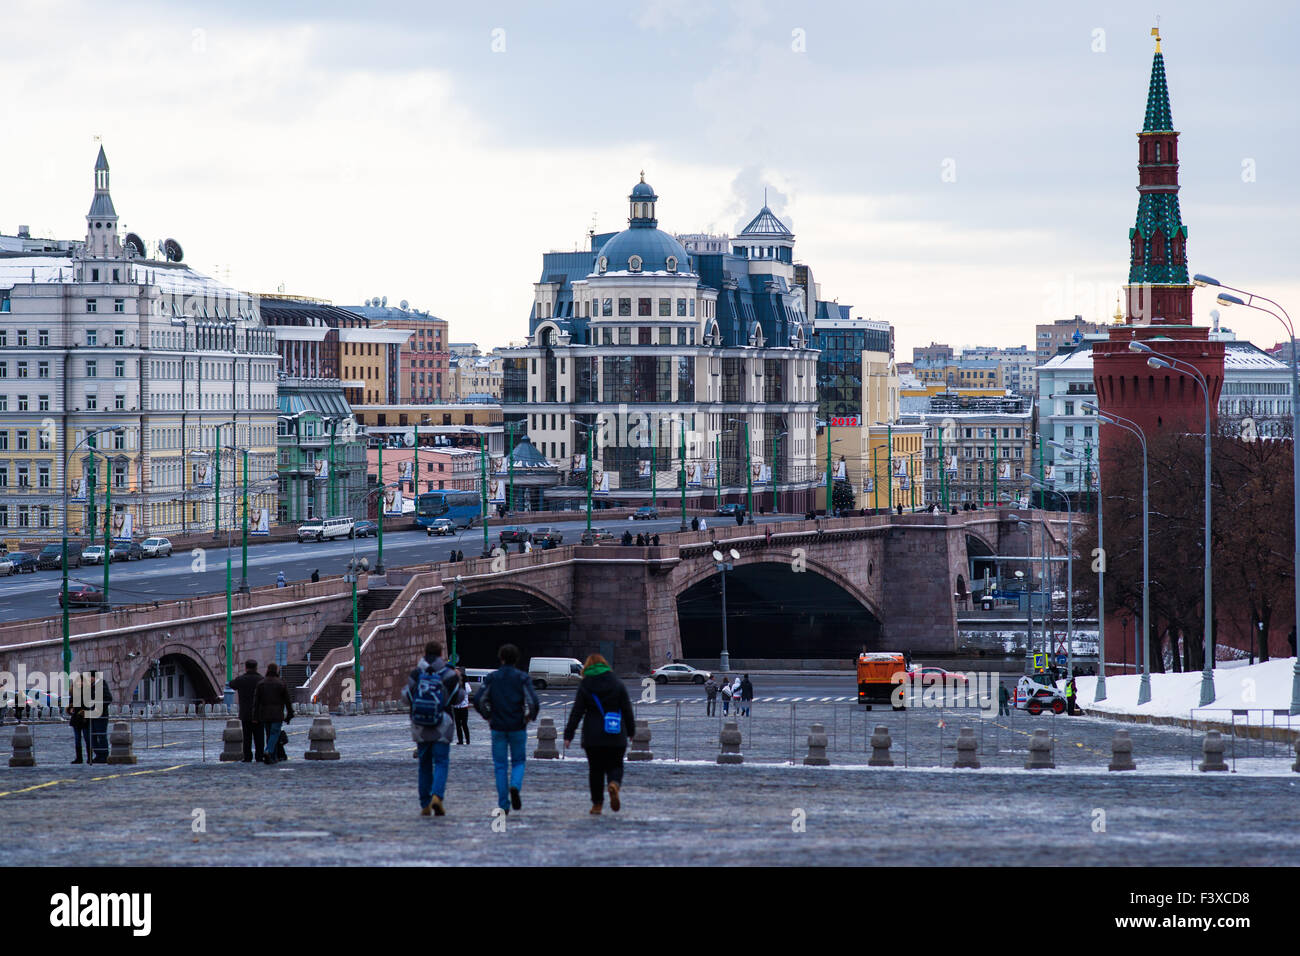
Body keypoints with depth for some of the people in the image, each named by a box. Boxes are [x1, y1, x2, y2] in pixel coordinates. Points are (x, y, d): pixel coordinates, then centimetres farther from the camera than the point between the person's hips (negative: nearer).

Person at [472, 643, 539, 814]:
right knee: (518, 762, 13)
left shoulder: (491, 678, 0)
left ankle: (503, 805, 3)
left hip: (498, 728, 1)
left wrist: (488, 716, 8)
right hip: (518, 728, -1)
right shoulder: (522, 678, -3)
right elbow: (533, 702, -13)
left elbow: (478, 701, -7)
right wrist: (530, 716, 5)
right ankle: (515, 786, -18)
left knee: (500, 766, 7)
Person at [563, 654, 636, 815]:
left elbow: (576, 712, -3)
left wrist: (568, 735, 0)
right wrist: (631, 730, 16)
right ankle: (614, 784, -24)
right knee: (615, 766, 9)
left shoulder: (584, 686, -1)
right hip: (616, 736, 1)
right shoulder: (617, 684, 2)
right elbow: (627, 710, 4)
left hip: (592, 737, -1)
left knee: (595, 769, 9)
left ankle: (597, 803, 8)